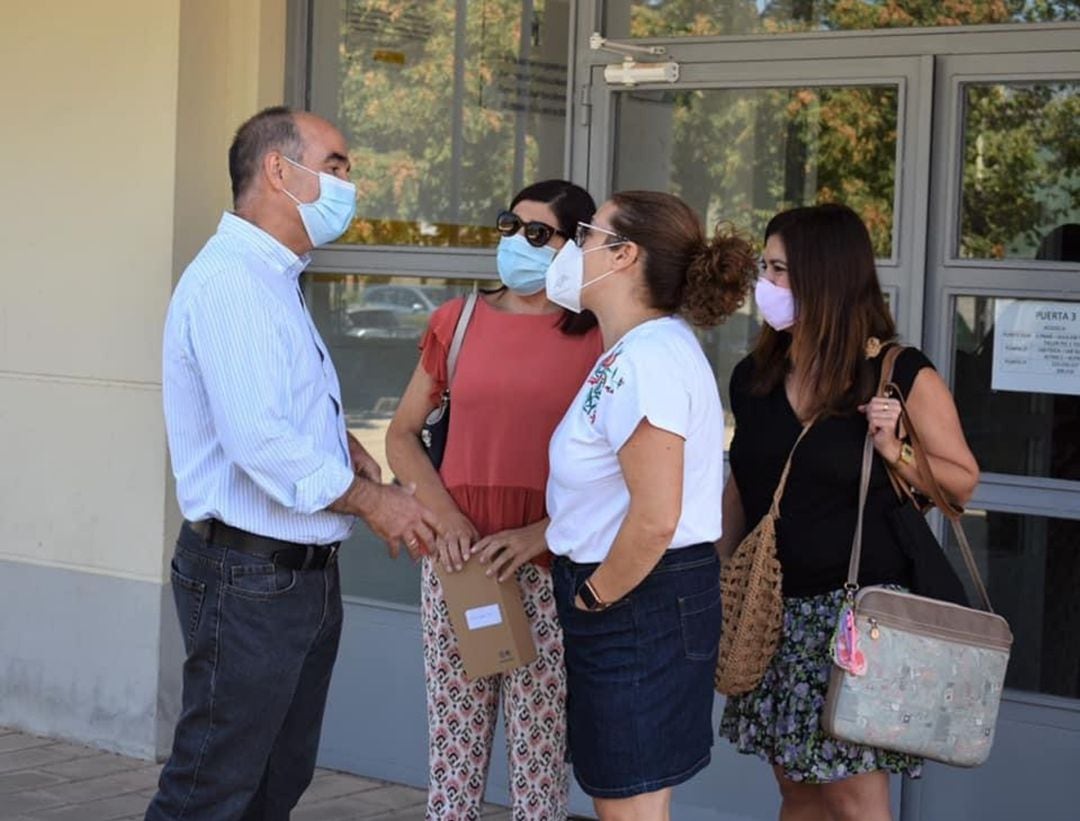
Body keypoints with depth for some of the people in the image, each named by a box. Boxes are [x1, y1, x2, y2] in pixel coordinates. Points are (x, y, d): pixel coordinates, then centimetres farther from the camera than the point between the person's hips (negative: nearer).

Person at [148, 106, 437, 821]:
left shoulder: (277, 281, 16)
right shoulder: (230, 281, -17)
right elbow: (261, 443, -25)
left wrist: (349, 448, 5)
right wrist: (372, 501, -14)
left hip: (305, 572, 10)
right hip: (248, 575, -10)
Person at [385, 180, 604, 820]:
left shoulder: (598, 337, 0)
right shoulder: (459, 321, 9)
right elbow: (402, 434, 12)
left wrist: (543, 531, -14)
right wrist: (445, 516, -4)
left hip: (550, 568, -2)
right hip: (459, 558, 3)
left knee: (541, 753, 2)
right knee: (454, 744, 7)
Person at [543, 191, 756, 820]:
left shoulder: (644, 361, -21)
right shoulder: (641, 349, 13)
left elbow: (654, 520, -27)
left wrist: (595, 597, -14)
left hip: (643, 600, -11)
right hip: (643, 599, 11)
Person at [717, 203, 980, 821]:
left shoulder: (904, 378, -8)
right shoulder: (755, 376, 8)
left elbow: (963, 482, -1)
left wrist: (893, 450, -17)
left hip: (858, 606, -5)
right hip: (773, 607, 5)